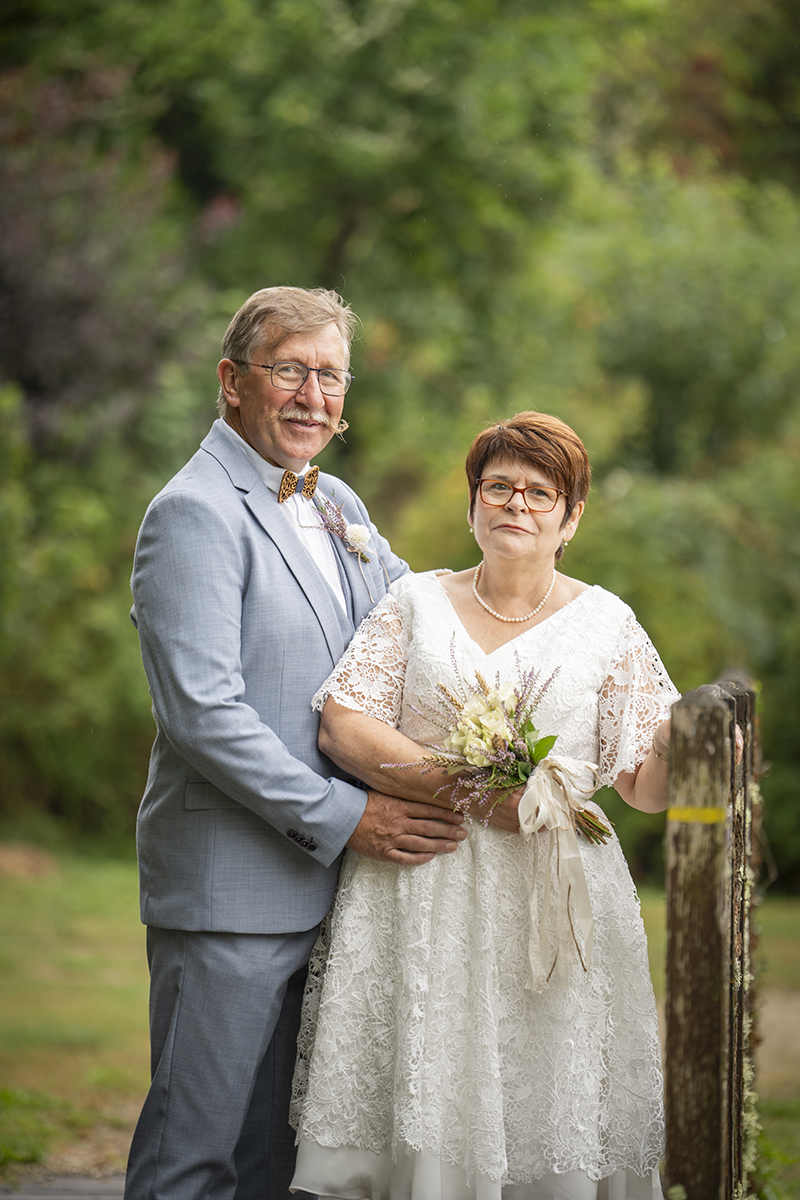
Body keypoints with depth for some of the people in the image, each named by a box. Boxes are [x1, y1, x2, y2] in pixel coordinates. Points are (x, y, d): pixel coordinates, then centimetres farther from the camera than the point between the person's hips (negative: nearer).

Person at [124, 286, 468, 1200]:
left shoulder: (337, 507, 14)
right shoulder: (195, 514, -13)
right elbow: (201, 712, -20)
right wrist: (345, 818, -19)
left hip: (322, 878, 8)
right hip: (230, 891, -8)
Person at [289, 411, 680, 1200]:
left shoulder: (606, 624, 9)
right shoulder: (416, 603, 10)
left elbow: (645, 786, 7)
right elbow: (343, 726, -2)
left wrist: (679, 742, -16)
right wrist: (470, 787, -13)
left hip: (552, 905, 0)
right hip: (421, 898, 0)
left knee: (546, 1107, -4)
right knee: (418, 1101, -4)